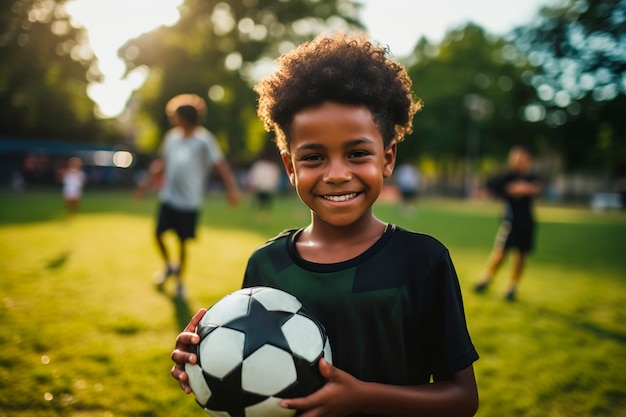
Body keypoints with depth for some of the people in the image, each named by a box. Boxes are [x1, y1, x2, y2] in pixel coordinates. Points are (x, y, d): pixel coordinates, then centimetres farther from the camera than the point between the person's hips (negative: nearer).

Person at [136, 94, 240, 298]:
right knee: (158, 234, 5)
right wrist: (148, 182, 19)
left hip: (189, 201, -5)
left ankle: (180, 280, 24)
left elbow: (221, 164, -17)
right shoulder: (172, 137, 7)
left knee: (183, 242, 4)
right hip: (168, 197, 5)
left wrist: (232, 188, -29)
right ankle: (169, 266, 33)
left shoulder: (204, 140, -10)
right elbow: (162, 162, 19)